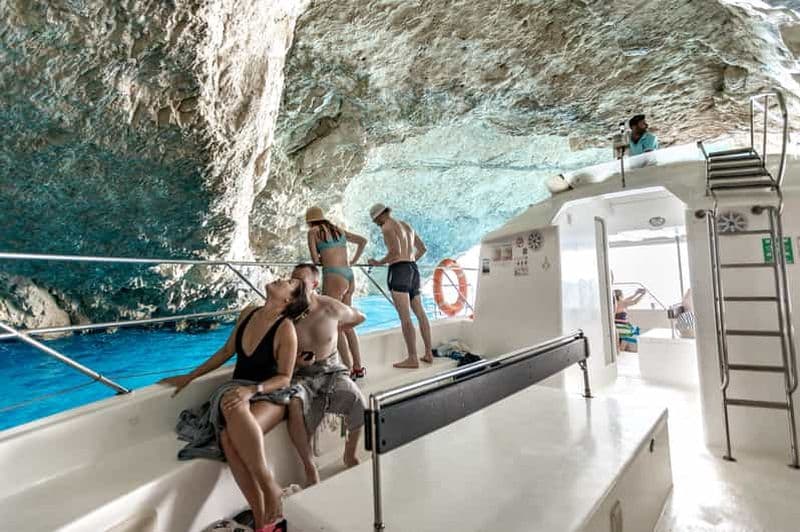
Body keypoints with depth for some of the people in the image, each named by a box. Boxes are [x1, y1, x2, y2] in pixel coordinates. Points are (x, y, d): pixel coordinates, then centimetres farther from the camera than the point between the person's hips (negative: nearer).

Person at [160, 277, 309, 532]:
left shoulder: (286, 329, -12)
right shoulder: (248, 313, 5)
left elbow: (284, 378, -10)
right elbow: (226, 352, 17)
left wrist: (252, 390, -26)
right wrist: (189, 377, 18)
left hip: (270, 395, -4)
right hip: (237, 391, 5)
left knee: (232, 433, -37)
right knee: (228, 437, -29)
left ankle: (271, 490, -20)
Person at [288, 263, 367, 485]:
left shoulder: (332, 308, -7)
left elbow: (360, 317, 14)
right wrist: (294, 360, -16)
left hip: (332, 371, 1)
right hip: (302, 375, -1)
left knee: (360, 404, -24)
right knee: (294, 405, -33)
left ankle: (350, 454, 6)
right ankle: (309, 466, -13)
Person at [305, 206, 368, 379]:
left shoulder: (313, 232, 3)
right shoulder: (339, 230, 20)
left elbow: (315, 260, -1)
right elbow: (363, 240, 24)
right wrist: (353, 261, 25)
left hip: (334, 277, -7)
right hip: (349, 275, 7)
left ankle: (349, 369, -2)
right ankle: (358, 367, 17)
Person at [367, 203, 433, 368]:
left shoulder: (387, 227, -5)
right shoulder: (407, 226, 22)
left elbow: (395, 251, -17)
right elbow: (423, 248, 26)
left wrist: (379, 262, -2)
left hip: (399, 272, -9)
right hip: (413, 271, 9)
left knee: (405, 317, -9)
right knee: (420, 314, 11)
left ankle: (412, 359, -9)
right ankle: (428, 354, 15)